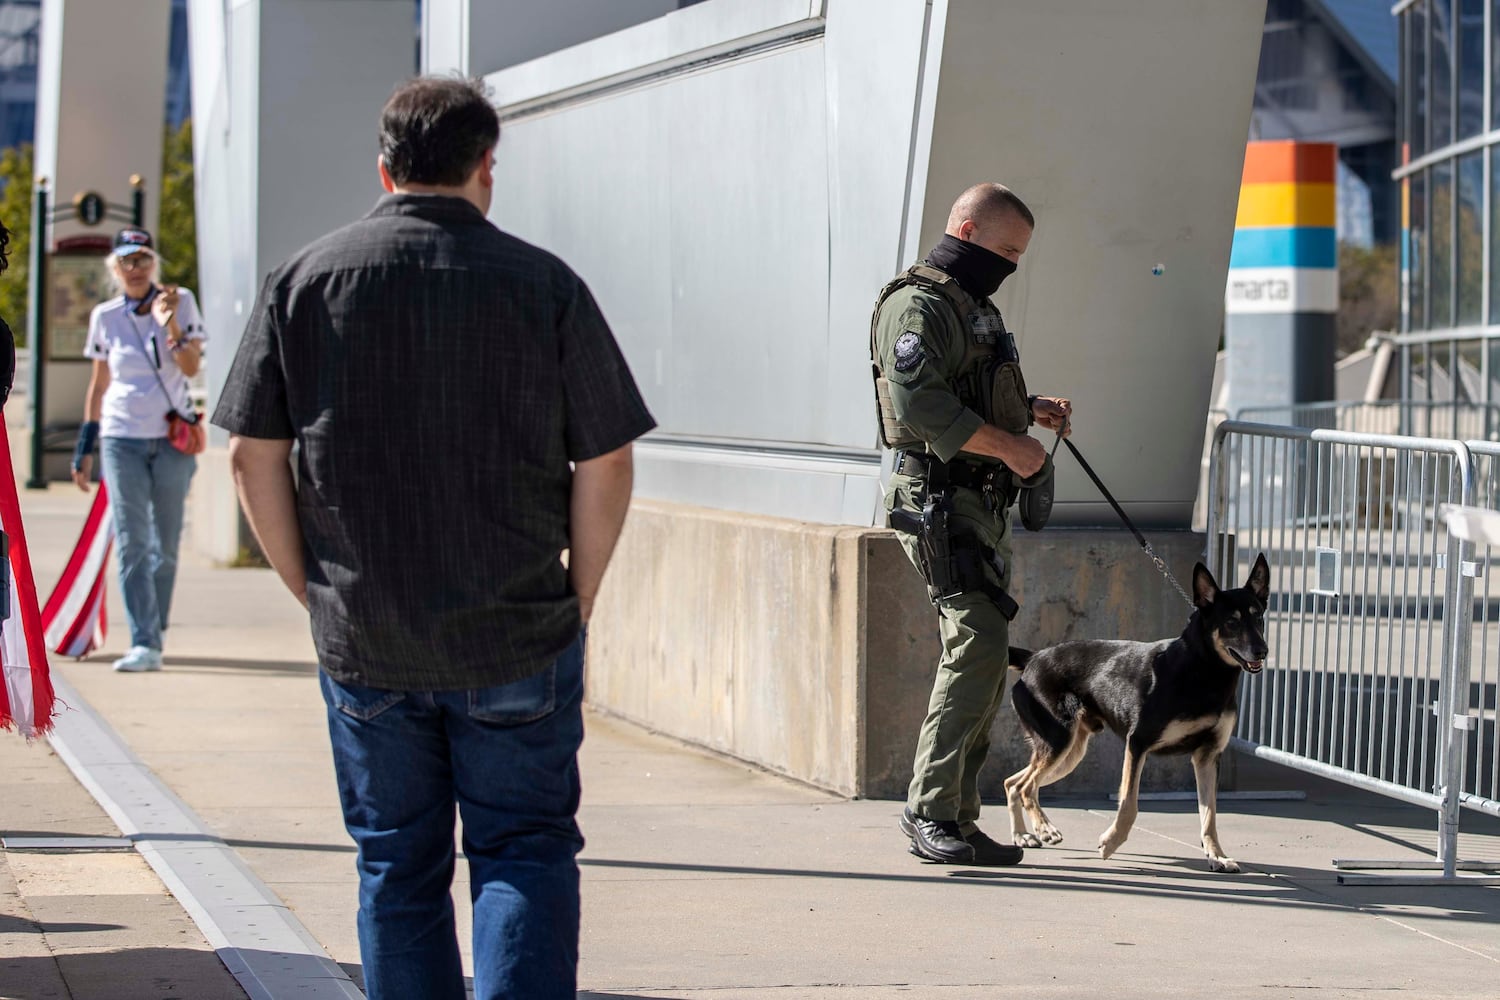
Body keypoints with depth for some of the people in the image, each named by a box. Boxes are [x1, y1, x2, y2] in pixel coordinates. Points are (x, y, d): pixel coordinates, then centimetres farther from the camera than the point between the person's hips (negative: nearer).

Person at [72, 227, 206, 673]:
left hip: (171, 439, 0)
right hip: (121, 439, 1)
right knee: (132, 544, -10)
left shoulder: (180, 302, 0)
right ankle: (143, 644, -14)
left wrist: (170, 324, -24)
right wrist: (85, 447, 12)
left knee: (164, 547, 4)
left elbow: (192, 367, -10)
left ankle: (154, 634, 17)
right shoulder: (105, 317, 5)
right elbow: (98, 385, 13)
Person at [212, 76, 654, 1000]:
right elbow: (605, 466, -5)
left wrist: (315, 592, 9)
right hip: (518, 644, -2)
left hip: (363, 641, 2)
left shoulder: (305, 281, 1)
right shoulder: (545, 286, -5)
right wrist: (576, 604, 6)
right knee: (525, 853, 7)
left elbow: (254, 455, 1)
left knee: (397, 867, 12)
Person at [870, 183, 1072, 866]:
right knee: (979, 641, -17)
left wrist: (1030, 410, 16)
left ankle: (955, 819, 12)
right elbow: (922, 406, -22)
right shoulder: (917, 305, -10)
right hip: (941, 500, -10)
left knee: (983, 656, 8)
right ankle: (929, 810, -14)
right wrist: (1010, 445, -19)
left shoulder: (972, 306, 22)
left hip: (981, 503, 10)